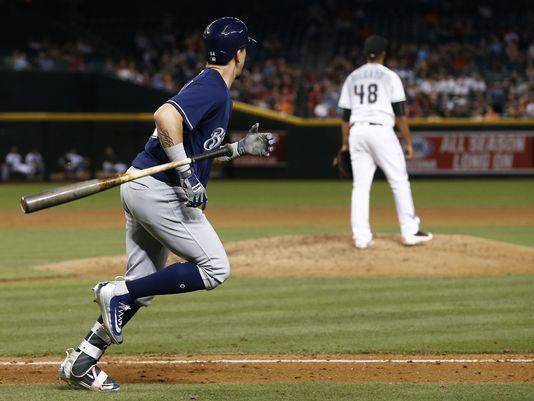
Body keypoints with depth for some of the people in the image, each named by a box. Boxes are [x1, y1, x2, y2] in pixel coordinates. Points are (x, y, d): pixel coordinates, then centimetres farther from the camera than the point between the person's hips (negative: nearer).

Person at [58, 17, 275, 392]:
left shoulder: (210, 87, 18)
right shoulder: (213, 88, -13)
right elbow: (165, 117, -29)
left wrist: (241, 148, 23)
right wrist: (186, 177, -26)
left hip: (142, 188, 10)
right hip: (158, 189, -10)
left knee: (142, 290, 12)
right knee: (215, 268, -9)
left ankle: (81, 361, 11)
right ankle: (118, 292, -10)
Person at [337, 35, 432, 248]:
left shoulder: (352, 77, 13)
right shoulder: (389, 76, 1)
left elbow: (345, 114, 13)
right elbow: (400, 113, -4)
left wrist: (345, 143, 20)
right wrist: (408, 142, 1)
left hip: (357, 132, 4)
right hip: (381, 130, -4)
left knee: (360, 185, 4)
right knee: (399, 181, 2)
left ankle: (361, 236, -2)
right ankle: (410, 232, 1)